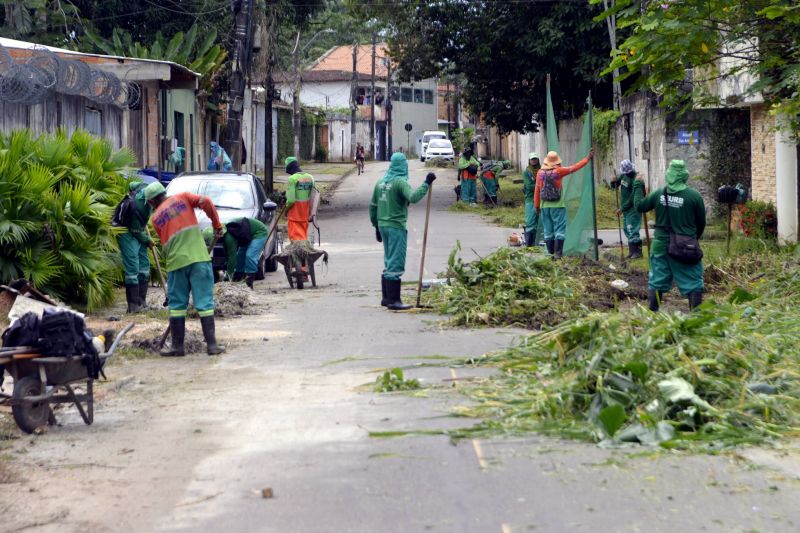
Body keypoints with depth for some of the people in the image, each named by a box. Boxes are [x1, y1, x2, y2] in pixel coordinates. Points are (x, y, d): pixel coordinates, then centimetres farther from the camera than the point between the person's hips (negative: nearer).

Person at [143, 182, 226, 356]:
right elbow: (205, 202, -6)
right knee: (204, 301, 1)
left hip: (176, 262, 1)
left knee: (177, 304, 11)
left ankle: (177, 346, 12)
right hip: (199, 258, -1)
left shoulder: (156, 217, 14)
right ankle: (212, 344, -1)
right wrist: (217, 224, 4)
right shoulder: (182, 198, 10)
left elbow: (165, 243, 17)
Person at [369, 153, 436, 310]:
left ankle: (386, 297, 22)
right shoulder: (400, 182, -13)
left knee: (389, 263, 17)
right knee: (396, 264, -5)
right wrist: (426, 183, -25)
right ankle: (393, 300, -5)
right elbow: (413, 197, -30)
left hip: (383, 225, 8)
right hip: (396, 227, -8)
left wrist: (376, 226, 23)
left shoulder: (381, 182, 10)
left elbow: (373, 206, 15)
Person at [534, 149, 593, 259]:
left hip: (545, 206, 4)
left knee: (548, 230, 10)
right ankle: (558, 253, -8)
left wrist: (536, 205, 13)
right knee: (559, 230, -1)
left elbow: (537, 190, 3)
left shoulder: (540, 173, -1)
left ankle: (550, 253, 12)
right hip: (558, 206, -4)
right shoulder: (558, 171, -10)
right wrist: (588, 158, 7)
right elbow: (575, 167, -3)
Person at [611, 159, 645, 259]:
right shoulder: (623, 175, 3)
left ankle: (637, 251, -3)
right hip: (625, 208, 9)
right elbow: (614, 186, 15)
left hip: (633, 209, -9)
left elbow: (633, 199, -21)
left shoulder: (636, 180, -22)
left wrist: (622, 209, -16)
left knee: (632, 230, -9)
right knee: (627, 230, 13)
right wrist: (614, 182, -9)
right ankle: (632, 250, 21)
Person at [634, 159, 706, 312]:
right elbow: (701, 223, -1)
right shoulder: (694, 196, -11)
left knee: (657, 282, 14)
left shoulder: (658, 194, -4)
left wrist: (638, 187, 26)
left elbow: (639, 206, 11)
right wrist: (694, 238, 19)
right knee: (693, 282, 5)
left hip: (661, 245, 3)